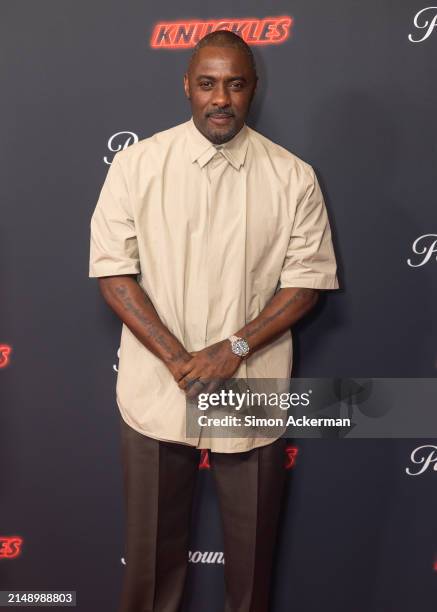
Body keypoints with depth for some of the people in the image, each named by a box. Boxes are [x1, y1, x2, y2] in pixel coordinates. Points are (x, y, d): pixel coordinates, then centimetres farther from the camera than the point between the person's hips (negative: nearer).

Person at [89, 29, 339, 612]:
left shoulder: (293, 176, -1)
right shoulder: (137, 163, -2)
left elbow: (308, 277, -1)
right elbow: (112, 268, -5)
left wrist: (234, 349, -13)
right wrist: (177, 358, -13)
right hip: (155, 389, 0)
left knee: (252, 542, 15)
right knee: (154, 541, 15)